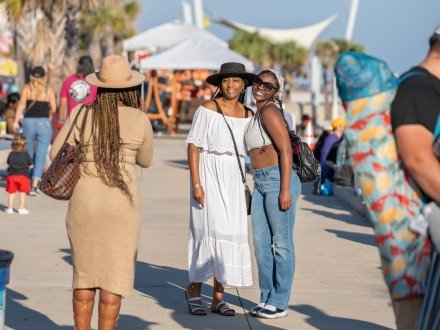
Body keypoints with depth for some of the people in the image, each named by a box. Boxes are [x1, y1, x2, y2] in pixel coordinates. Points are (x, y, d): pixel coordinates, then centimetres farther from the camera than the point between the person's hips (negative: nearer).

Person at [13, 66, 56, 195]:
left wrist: (16, 120, -16)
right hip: (44, 123, -1)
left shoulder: (27, 88, 4)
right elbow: (54, 108, 0)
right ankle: (35, 184, -17)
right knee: (40, 155, -3)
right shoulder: (49, 90, 4)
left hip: (29, 121, 1)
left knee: (28, 154, 16)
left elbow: (22, 104, -9)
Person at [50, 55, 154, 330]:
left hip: (84, 202, 1)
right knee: (114, 275, 5)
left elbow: (57, 153, 4)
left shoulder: (82, 114, -3)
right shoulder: (140, 120, -3)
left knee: (85, 273, 13)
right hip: (122, 203, -1)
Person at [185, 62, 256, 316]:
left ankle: (218, 297, 12)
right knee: (212, 230, -12)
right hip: (209, 175, -5)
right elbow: (193, 145, -7)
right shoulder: (208, 109, -5)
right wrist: (196, 183, -14)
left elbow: (253, 149, 16)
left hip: (234, 179, 5)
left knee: (231, 235, 4)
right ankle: (194, 290, 3)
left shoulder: (248, 115, 9)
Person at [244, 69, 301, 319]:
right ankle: (267, 298, 19)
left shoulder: (269, 112, -11)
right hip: (260, 183, 9)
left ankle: (279, 302, 5)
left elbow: (285, 150, -17)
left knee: (281, 243, -1)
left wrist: (285, 190, -21)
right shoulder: (257, 113, 16)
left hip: (278, 181, -9)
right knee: (261, 242, 10)